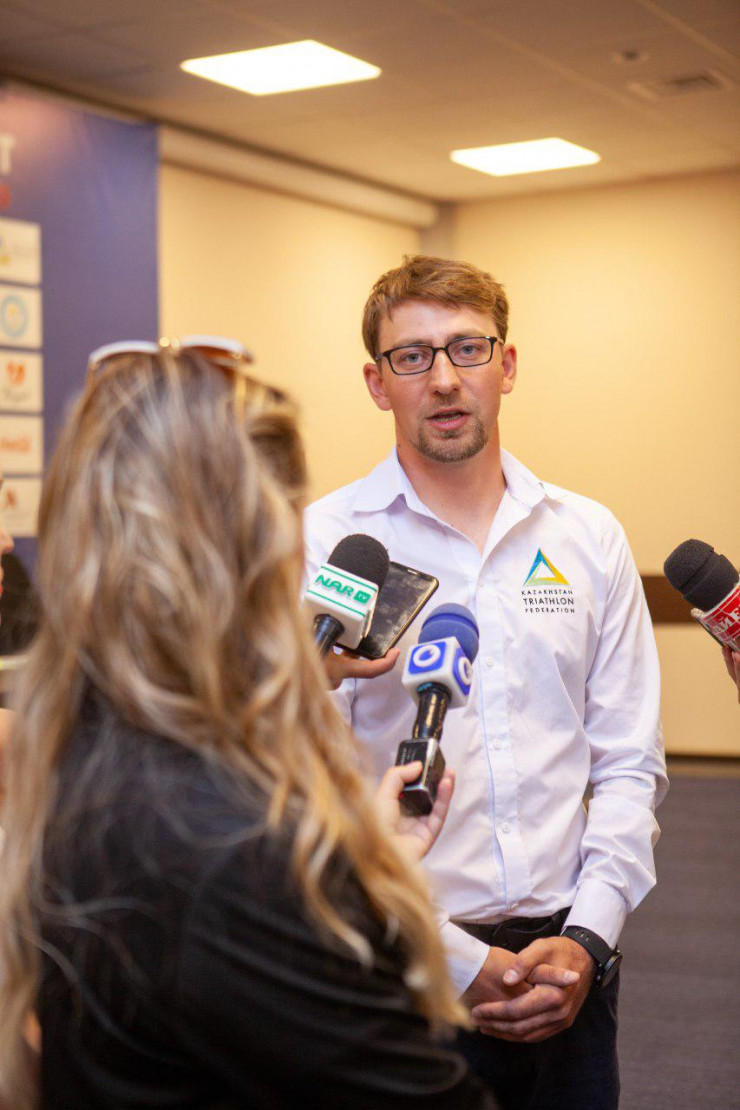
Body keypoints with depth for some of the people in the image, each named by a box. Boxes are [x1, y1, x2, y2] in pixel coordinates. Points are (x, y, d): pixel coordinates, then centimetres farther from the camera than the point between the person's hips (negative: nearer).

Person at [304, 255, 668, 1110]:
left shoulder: (588, 537, 5)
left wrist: (586, 937, -6)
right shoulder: (323, 542, -6)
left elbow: (630, 764, 6)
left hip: (566, 966, 3)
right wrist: (457, 961, -13)